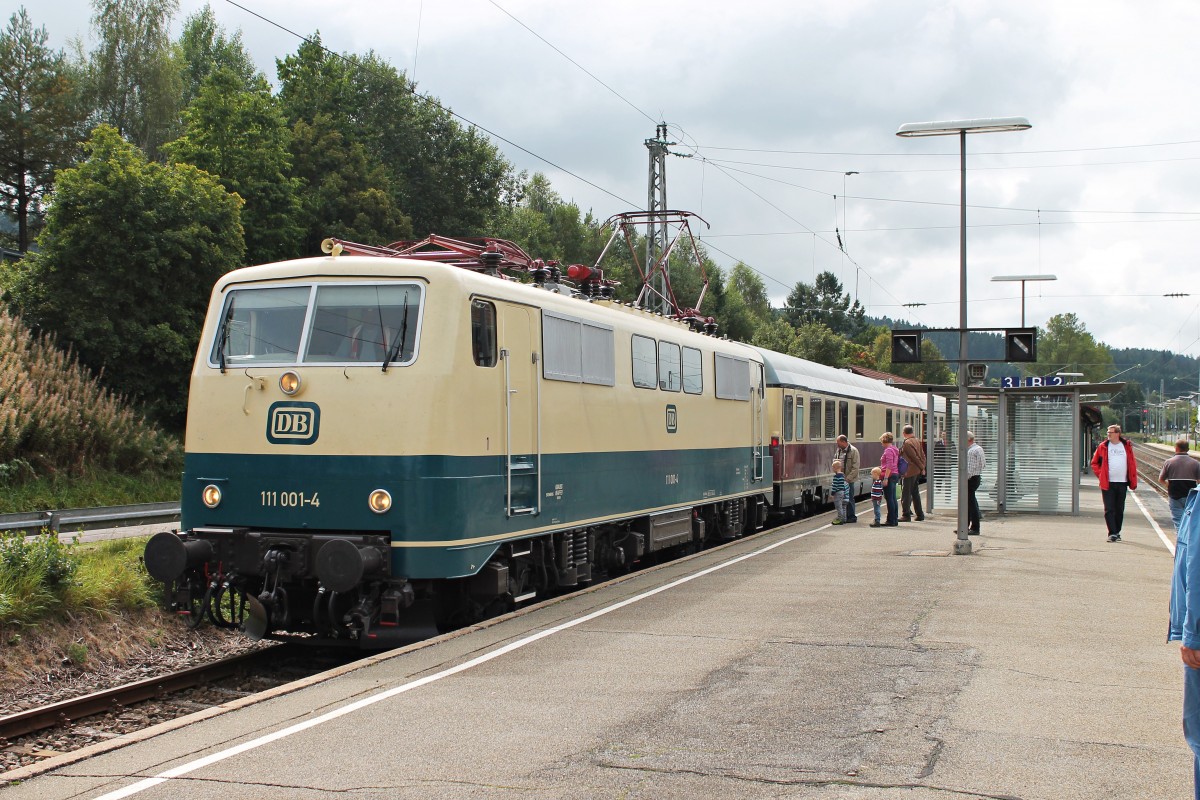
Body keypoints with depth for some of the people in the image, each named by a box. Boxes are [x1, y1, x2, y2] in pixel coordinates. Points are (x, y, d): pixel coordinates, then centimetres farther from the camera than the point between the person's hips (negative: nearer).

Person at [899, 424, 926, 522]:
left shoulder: (907, 443, -15)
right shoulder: (917, 441, 10)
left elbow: (915, 457, -17)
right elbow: (922, 455, 11)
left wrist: (922, 467, -8)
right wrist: (922, 468, 10)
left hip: (910, 472, -8)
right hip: (917, 471, 8)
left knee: (906, 494, -3)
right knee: (915, 493, 15)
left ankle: (907, 515, -2)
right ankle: (920, 515, 17)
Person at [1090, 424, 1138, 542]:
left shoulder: (1127, 446, 6)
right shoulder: (1103, 447, 3)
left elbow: (1132, 465, 8)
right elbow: (1095, 463, 12)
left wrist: (1133, 482, 2)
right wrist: (1101, 475, -2)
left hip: (1122, 483, 1)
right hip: (1108, 484, -1)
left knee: (1120, 510, 8)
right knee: (1109, 510, -7)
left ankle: (1117, 532, 19)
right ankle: (1112, 533, -7)